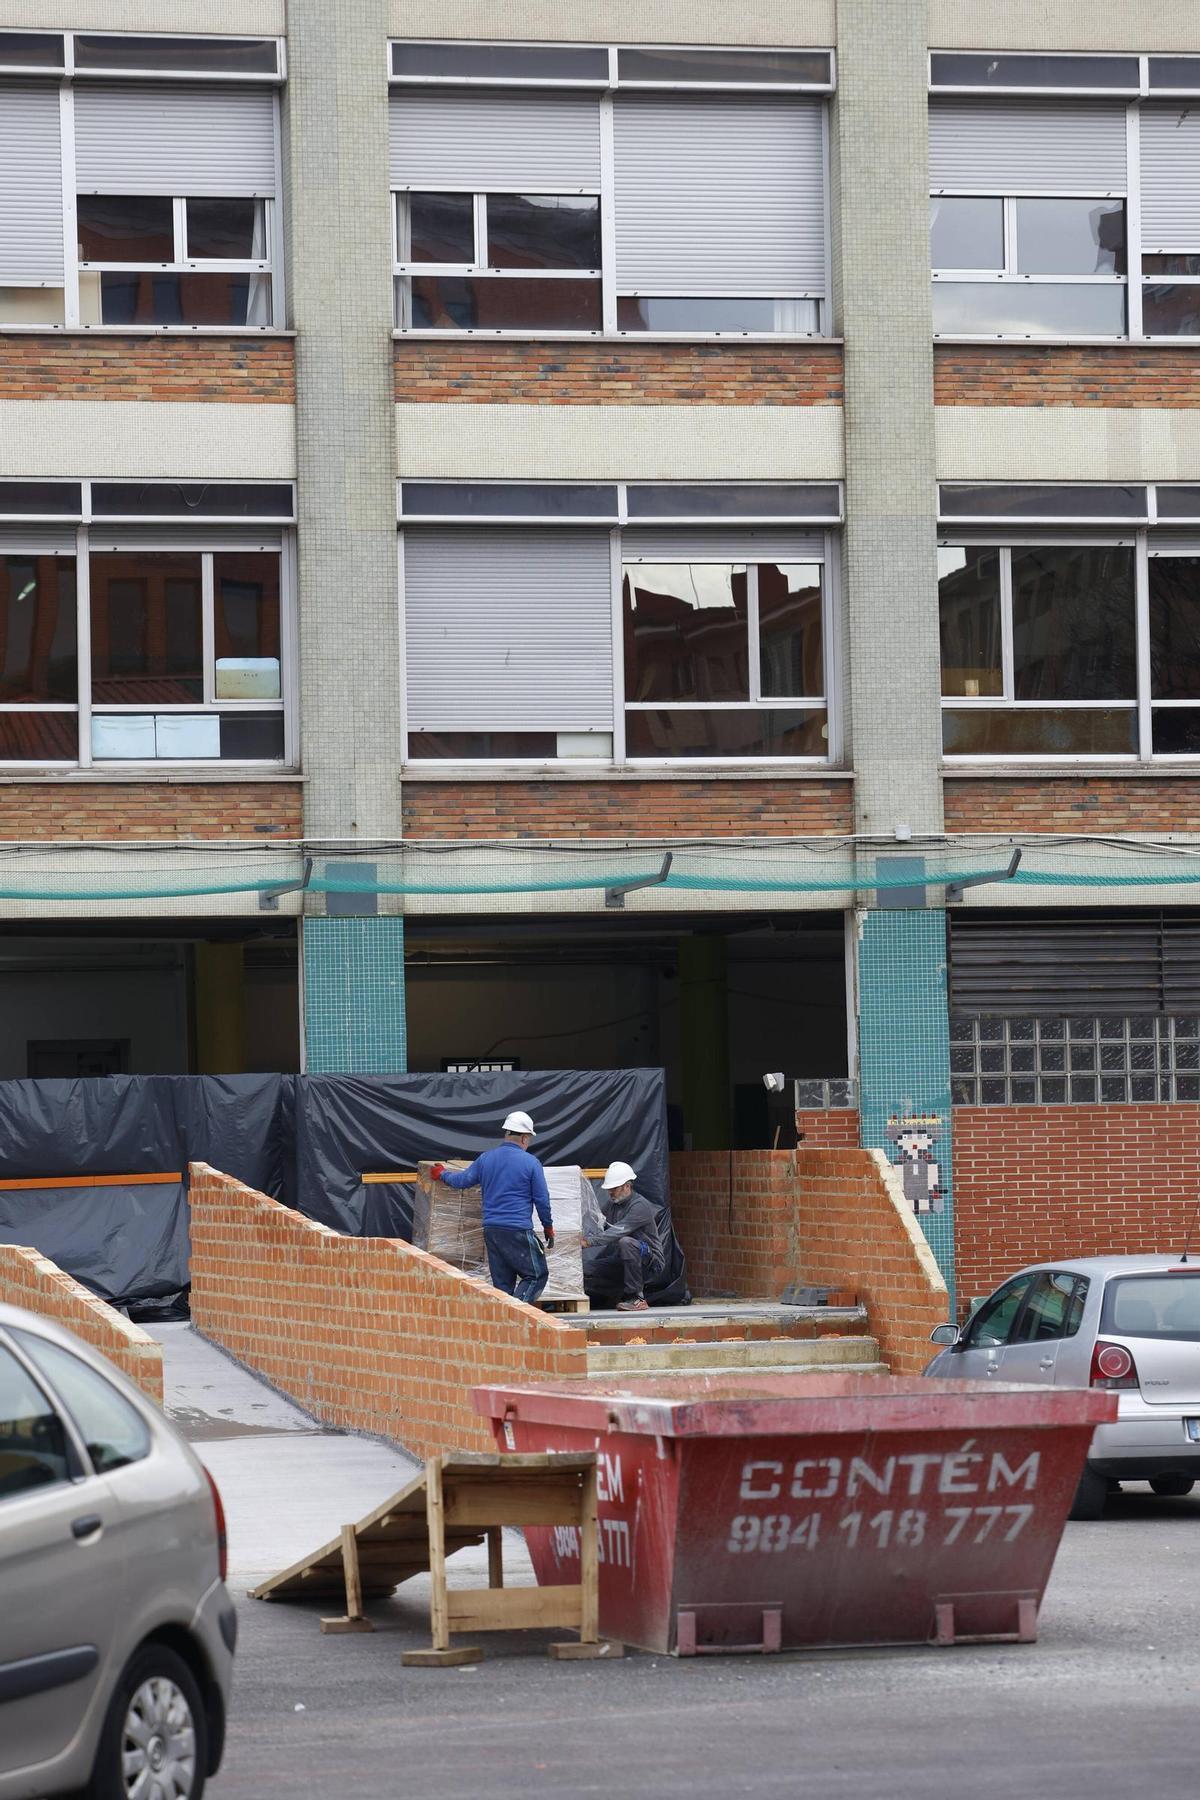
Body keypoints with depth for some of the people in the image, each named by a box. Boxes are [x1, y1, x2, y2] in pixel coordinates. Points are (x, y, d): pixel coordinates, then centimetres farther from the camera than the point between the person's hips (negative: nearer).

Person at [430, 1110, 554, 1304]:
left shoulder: (485, 1158, 6)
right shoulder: (530, 1163, -6)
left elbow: (462, 1180, 17)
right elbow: (542, 1199, -2)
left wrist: (442, 1174, 38)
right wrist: (548, 1227, 12)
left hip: (491, 1229, 6)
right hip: (518, 1230, -6)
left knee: (502, 1282, 11)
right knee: (536, 1275, 1)